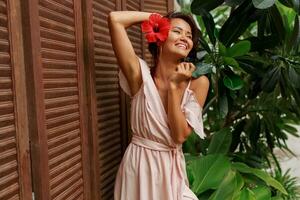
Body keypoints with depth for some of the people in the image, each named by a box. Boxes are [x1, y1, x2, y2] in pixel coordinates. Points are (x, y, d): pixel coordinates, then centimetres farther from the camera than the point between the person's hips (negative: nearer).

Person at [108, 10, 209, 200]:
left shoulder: (198, 83, -9)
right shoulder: (141, 75, -12)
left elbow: (180, 136, -15)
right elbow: (115, 19, -19)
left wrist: (174, 86, -20)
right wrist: (157, 18, -7)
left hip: (173, 167, 1)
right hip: (139, 165, -1)